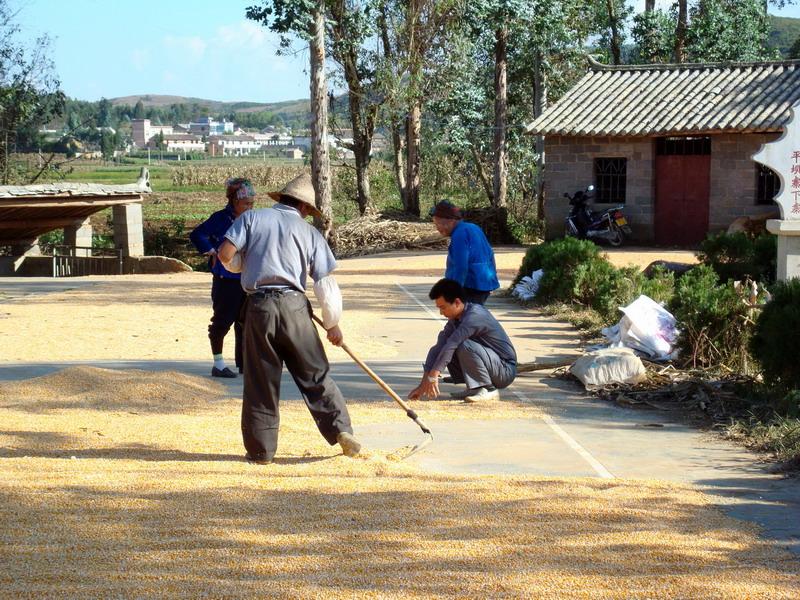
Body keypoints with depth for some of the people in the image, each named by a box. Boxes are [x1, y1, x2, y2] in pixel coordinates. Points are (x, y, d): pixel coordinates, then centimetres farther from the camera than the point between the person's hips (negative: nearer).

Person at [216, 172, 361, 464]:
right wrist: (332, 325, 16)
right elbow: (326, 283, 7)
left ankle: (260, 450, 10)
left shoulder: (252, 218, 8)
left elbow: (226, 254, -3)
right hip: (294, 306, 0)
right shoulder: (309, 232, 10)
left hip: (259, 307, 0)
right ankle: (340, 428, 2)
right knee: (315, 374, 11)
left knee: (260, 382, 6)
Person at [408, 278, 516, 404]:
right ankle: (475, 388, 6)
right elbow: (438, 347, -3)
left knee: (464, 346, -29)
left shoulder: (475, 315, -24)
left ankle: (489, 390, -18)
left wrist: (432, 376, -32)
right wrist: (423, 384, -8)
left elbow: (451, 345, -30)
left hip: (505, 371, -9)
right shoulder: (455, 319, 3)